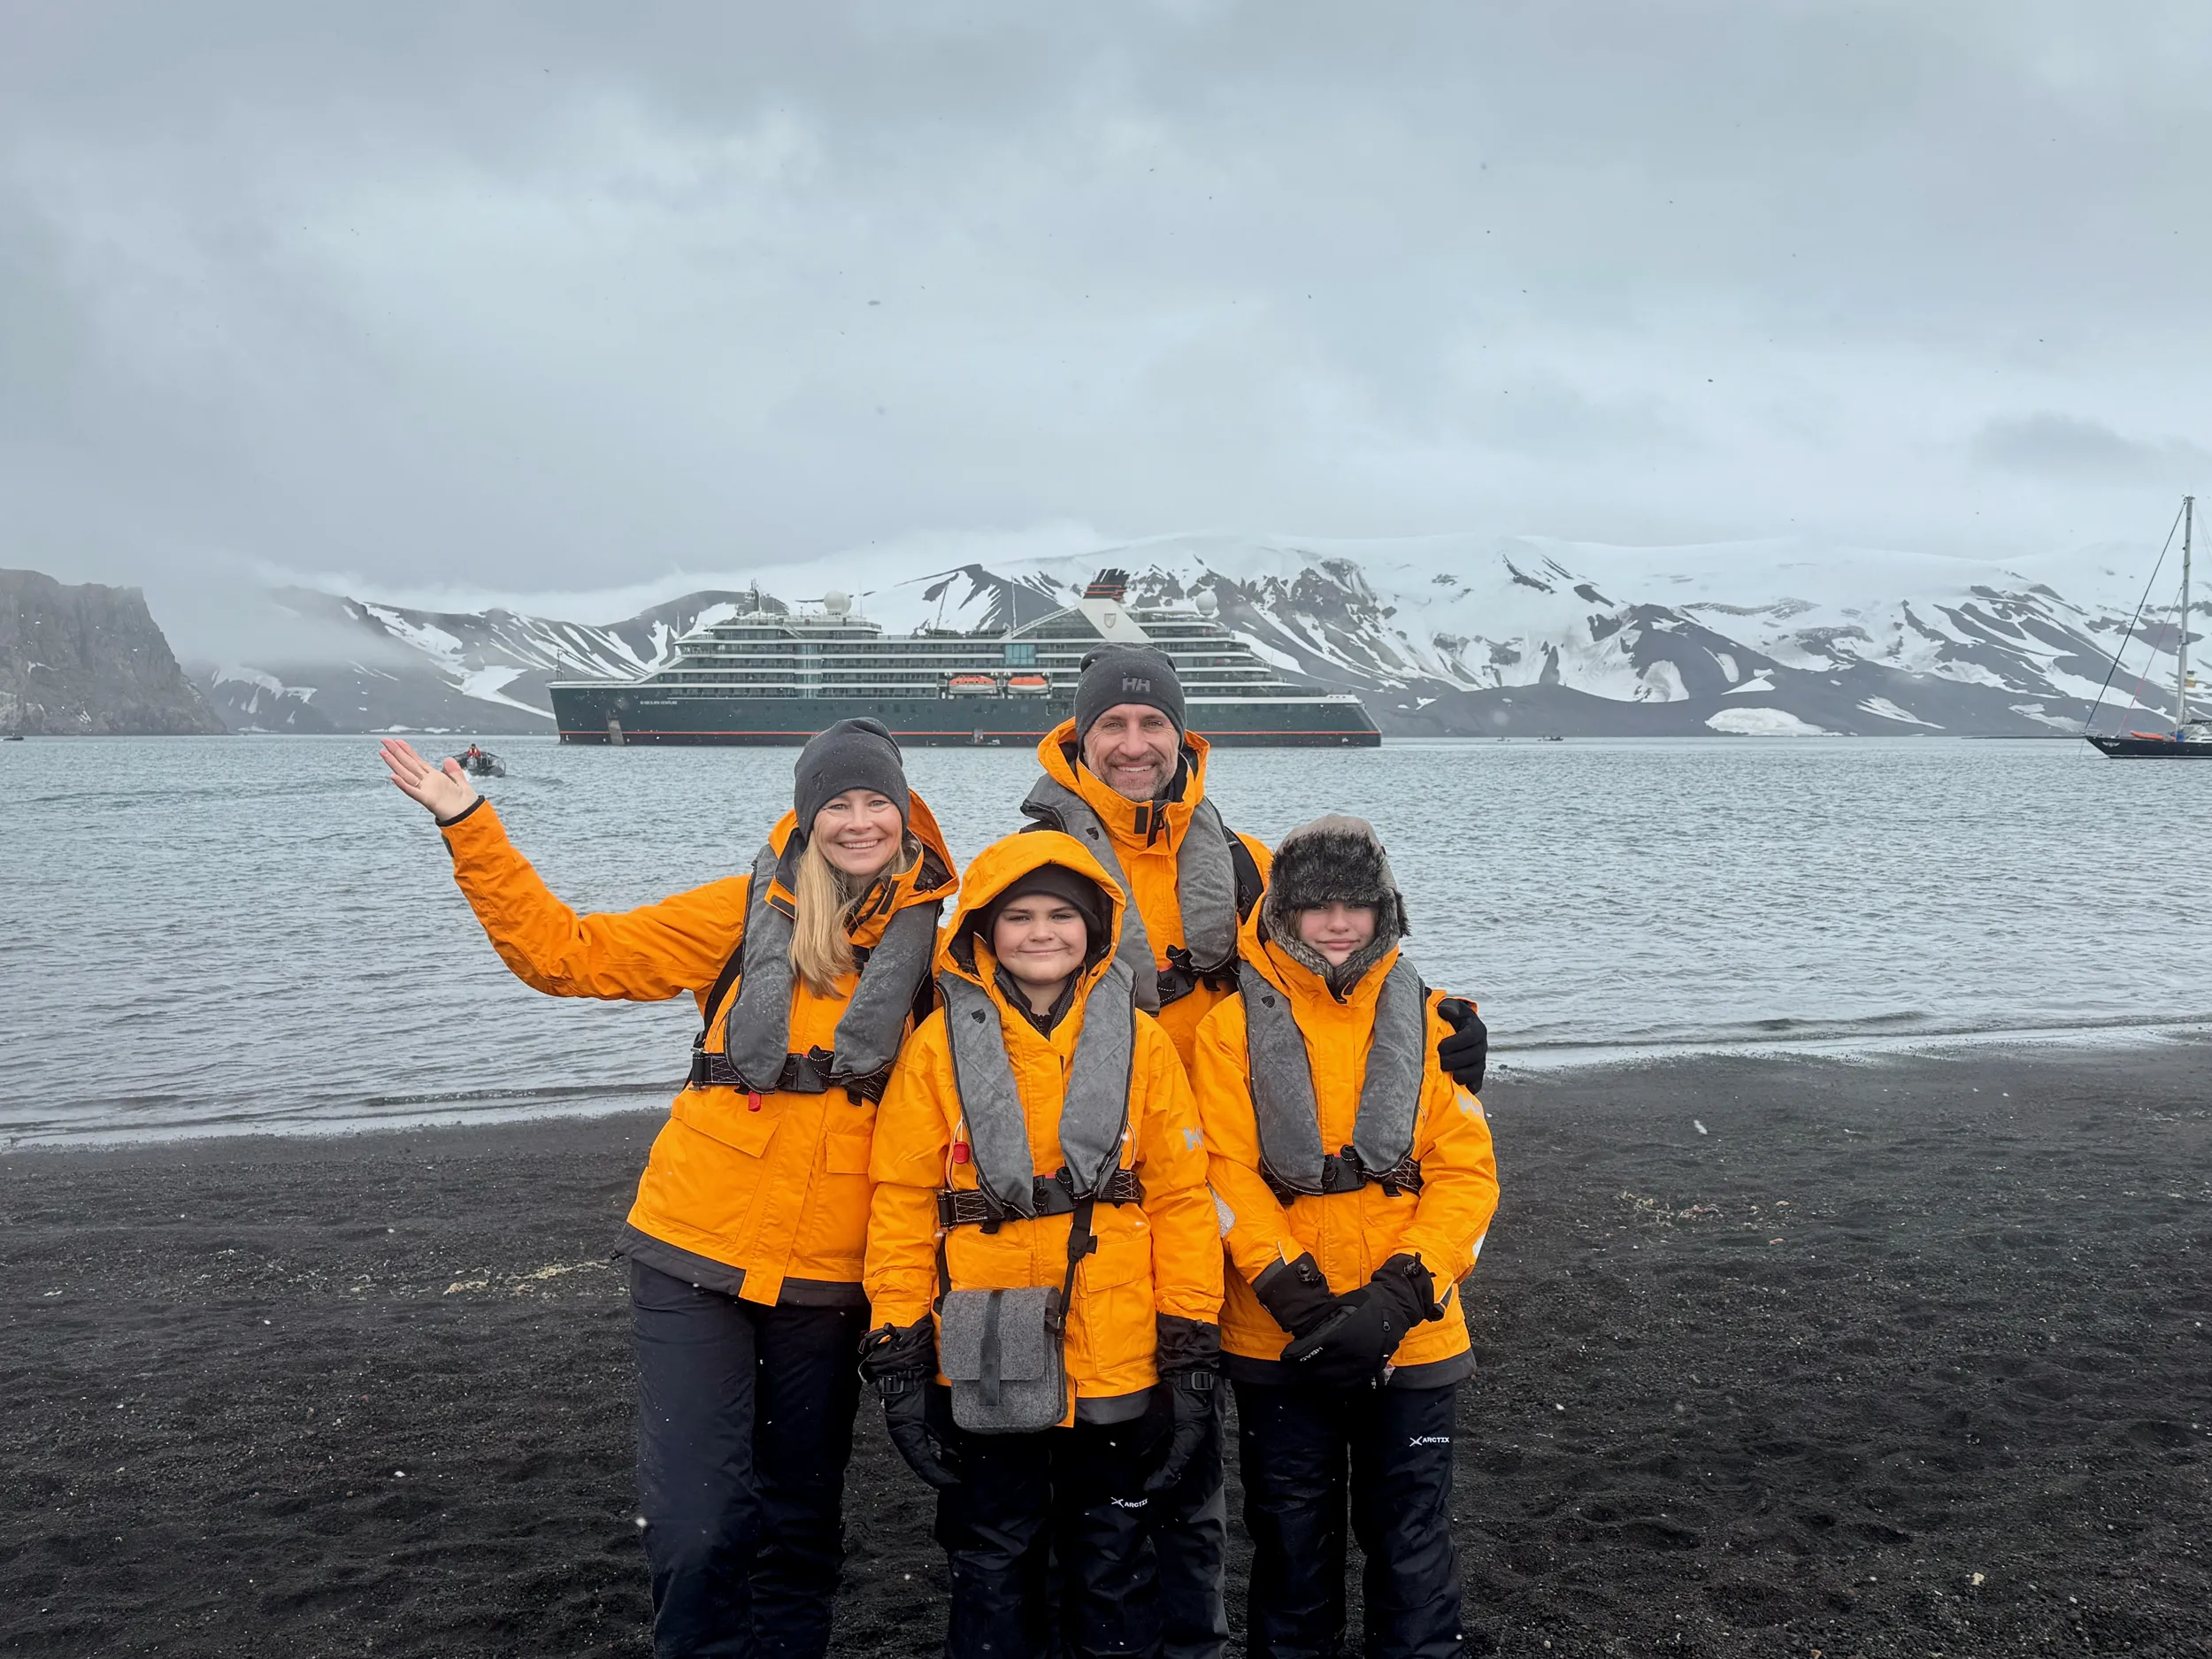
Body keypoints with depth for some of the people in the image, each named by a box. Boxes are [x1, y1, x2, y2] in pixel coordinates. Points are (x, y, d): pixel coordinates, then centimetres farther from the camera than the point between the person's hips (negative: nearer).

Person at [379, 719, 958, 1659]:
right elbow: (567, 951, -2)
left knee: (801, 1519, 14)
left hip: (832, 1275, 2)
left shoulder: (929, 946, 2)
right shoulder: (746, 912, -3)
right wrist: (469, 829, -8)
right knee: (697, 1522, -7)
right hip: (697, 1260, -2)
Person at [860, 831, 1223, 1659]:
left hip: (1119, 1364, 1)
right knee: (993, 1571, 13)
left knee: (1113, 1571, 14)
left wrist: (1192, 1351, -2)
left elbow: (1183, 1197, 1)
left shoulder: (1140, 1041, 0)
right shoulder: (940, 1044, -3)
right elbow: (902, 1203, -2)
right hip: (982, 1365, 0)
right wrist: (898, 1353, -6)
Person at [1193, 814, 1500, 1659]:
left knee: (1411, 1541, 11)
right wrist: (1295, 1294, -18)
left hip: (1408, 1334, 1)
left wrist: (1395, 1298, -14)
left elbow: (1467, 1172, -3)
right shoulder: (1234, 1027, -3)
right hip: (1279, 1337, 0)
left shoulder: (1431, 1021, 1)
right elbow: (1227, 1173, -7)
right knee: (1292, 1536, 14)